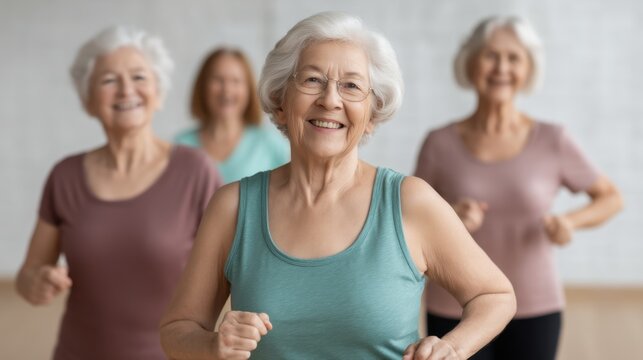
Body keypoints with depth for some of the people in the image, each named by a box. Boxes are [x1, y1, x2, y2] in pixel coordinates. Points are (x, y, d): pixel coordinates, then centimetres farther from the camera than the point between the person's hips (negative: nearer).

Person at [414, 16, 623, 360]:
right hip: (454, 314, 0)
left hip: (533, 313, 0)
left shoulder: (552, 141, -7)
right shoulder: (440, 143, -7)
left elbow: (611, 198, 5)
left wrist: (571, 222, -15)